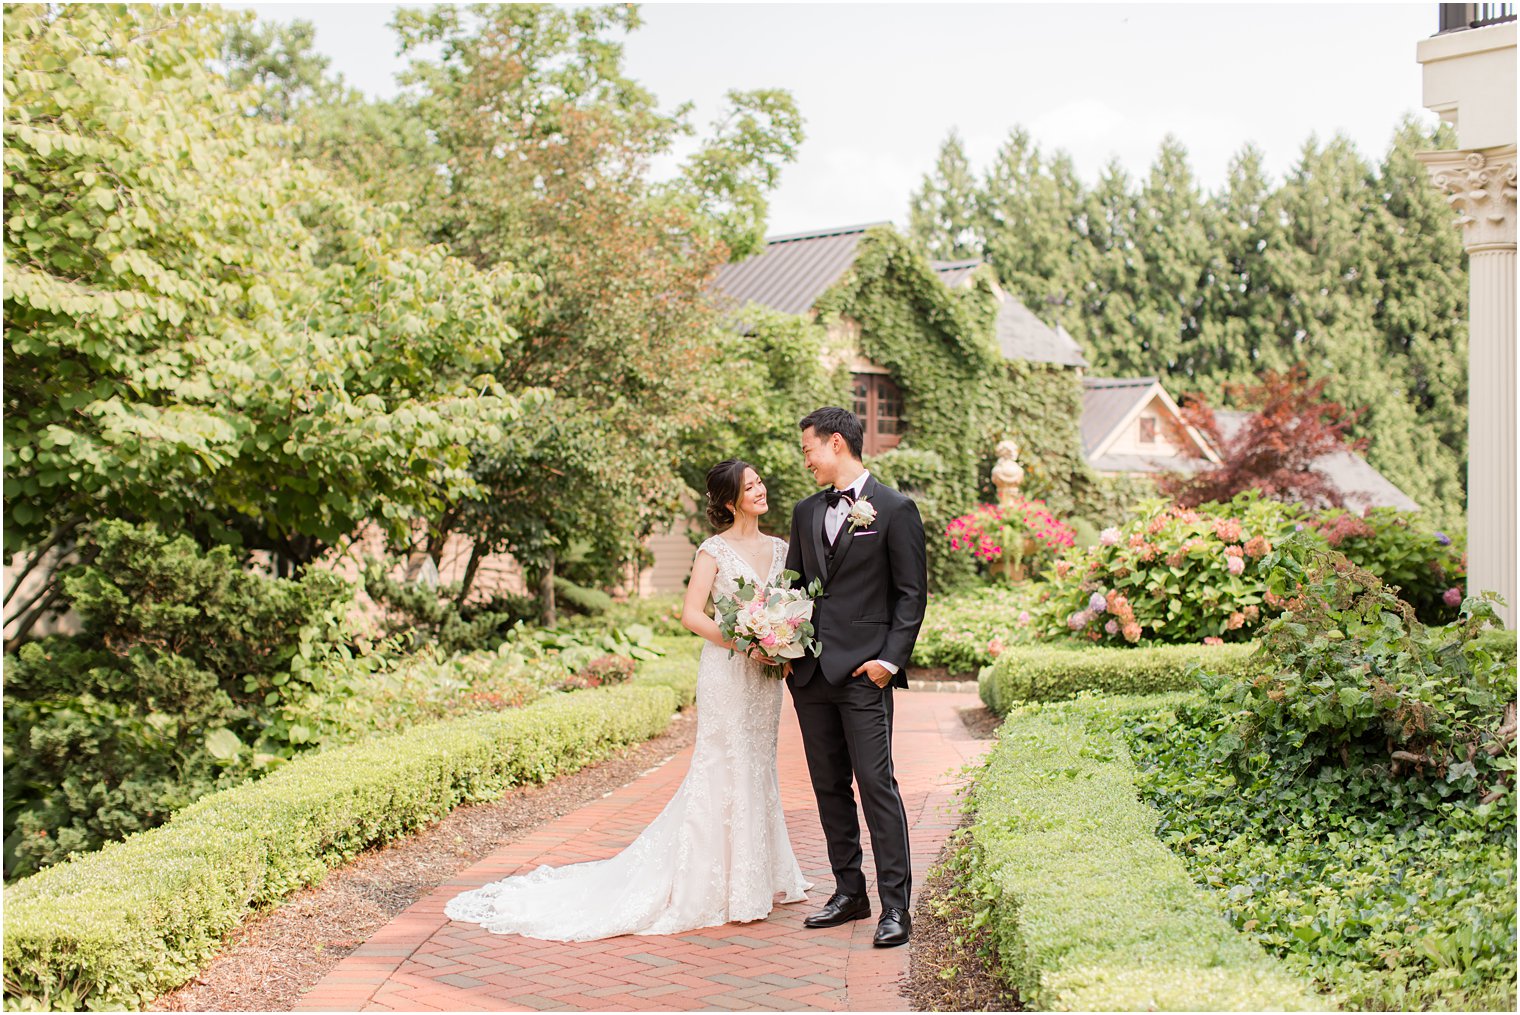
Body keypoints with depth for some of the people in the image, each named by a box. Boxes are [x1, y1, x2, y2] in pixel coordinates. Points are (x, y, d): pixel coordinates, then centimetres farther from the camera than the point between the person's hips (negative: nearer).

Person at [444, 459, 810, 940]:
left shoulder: (781, 548, 11)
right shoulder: (715, 550, -6)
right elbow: (691, 615, -12)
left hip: (765, 675, 6)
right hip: (726, 674, -6)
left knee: (758, 769, 12)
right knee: (725, 771, -4)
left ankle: (759, 878, 23)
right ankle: (724, 887, 4)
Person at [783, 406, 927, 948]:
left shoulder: (894, 509, -3)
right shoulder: (807, 511, 15)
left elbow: (912, 593, -4)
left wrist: (891, 658, -13)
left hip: (863, 670, -6)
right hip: (811, 670, 7)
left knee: (876, 783, -8)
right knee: (829, 786, 11)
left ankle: (895, 906, -3)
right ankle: (849, 892, 21)